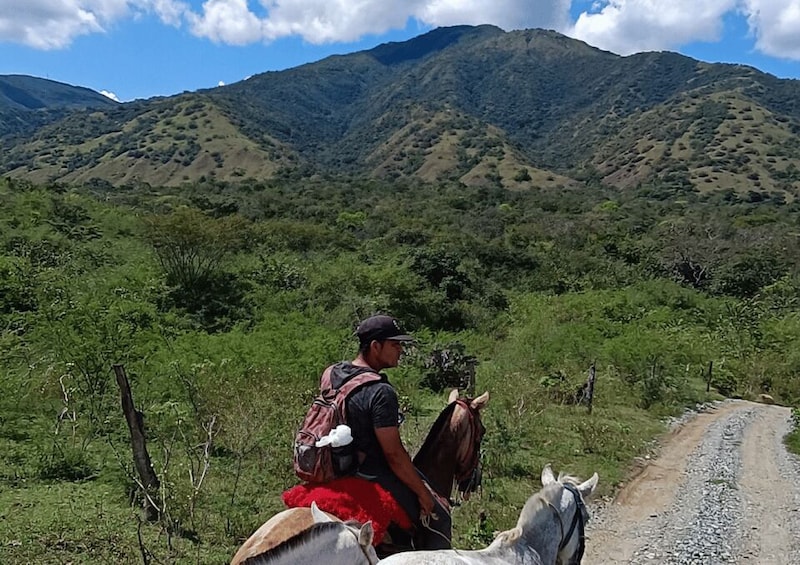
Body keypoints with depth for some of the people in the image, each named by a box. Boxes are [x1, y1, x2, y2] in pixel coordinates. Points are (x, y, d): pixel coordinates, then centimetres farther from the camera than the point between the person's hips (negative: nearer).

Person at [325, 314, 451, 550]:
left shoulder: (333, 374, -1)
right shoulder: (381, 392, -25)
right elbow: (394, 455, -24)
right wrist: (424, 494, -12)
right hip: (373, 476, -9)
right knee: (438, 518, 7)